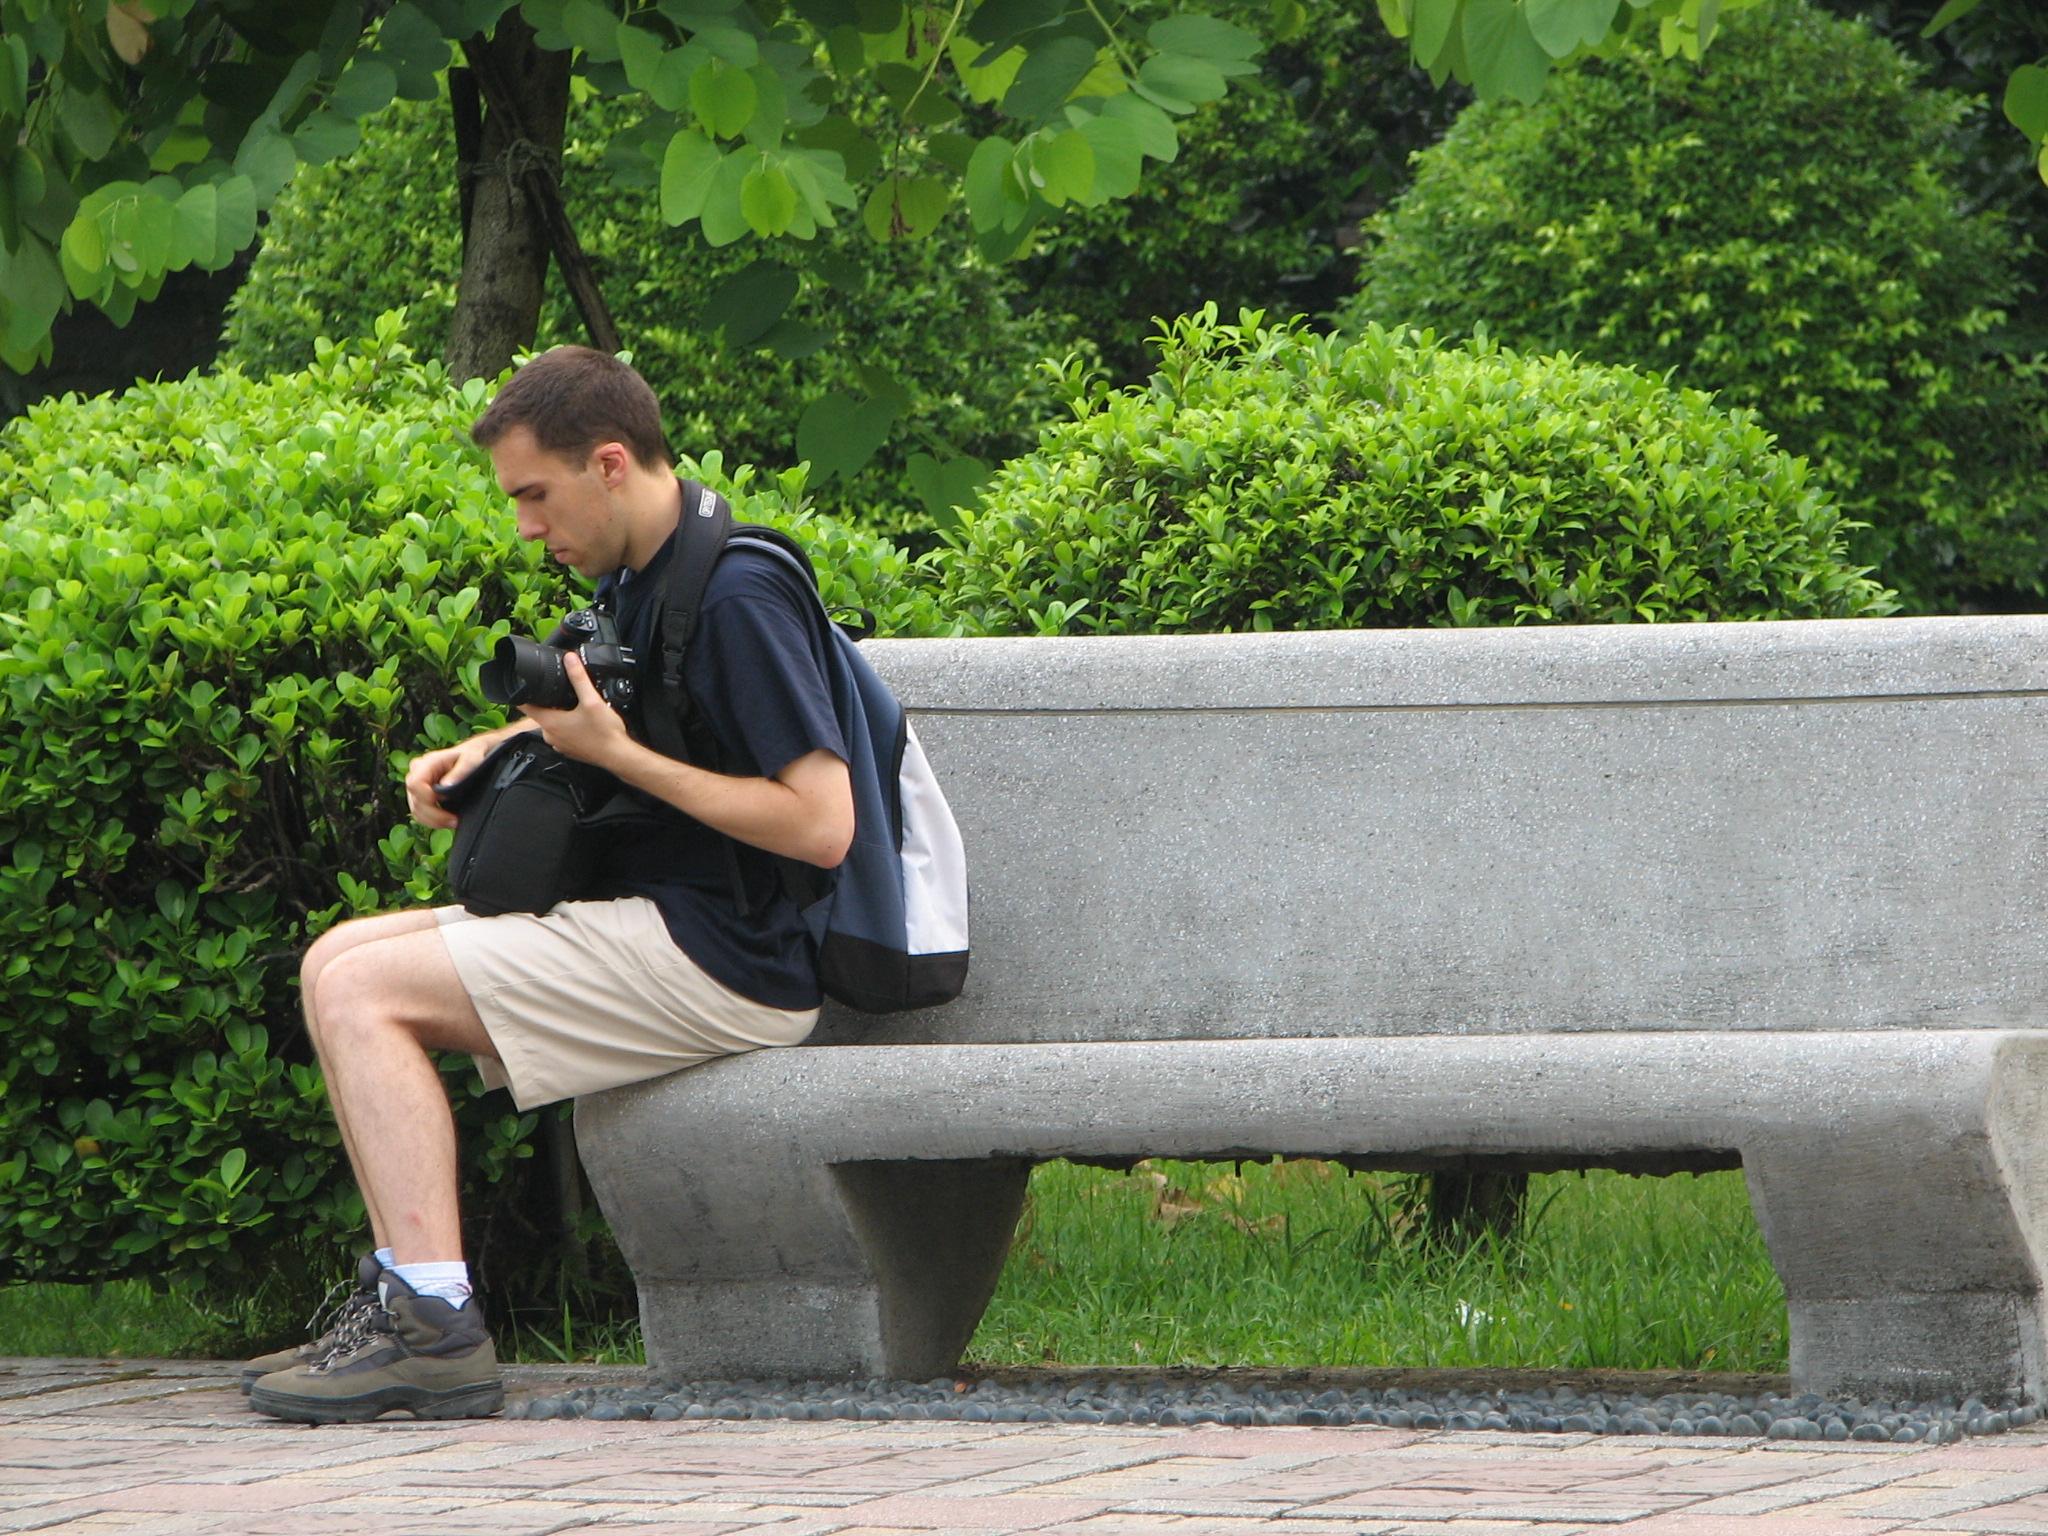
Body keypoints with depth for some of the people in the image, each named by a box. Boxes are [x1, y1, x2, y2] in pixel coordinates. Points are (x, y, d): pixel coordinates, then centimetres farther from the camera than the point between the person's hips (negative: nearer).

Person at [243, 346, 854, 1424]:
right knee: (338, 961, 6)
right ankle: (402, 1293, -3)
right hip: (647, 919, 10)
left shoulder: (742, 595, -18)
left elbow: (822, 824, -24)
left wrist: (616, 754, -20)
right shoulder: (632, 578, 12)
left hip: (719, 960, -10)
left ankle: (436, 1323, -24)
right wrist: (495, 750, 10)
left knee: (363, 990, -16)